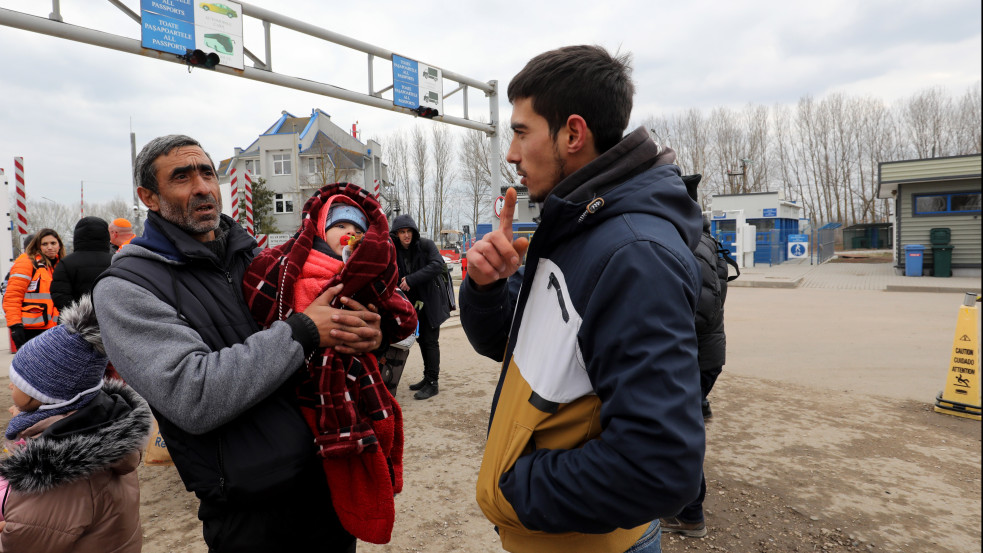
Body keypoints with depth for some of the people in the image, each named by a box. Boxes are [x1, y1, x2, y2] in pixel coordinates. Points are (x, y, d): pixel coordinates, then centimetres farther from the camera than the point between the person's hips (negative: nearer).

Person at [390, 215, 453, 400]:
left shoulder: (425, 244, -11)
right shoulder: (394, 250, 3)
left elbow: (437, 265, -25)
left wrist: (411, 279, -28)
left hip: (431, 299, -6)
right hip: (414, 302, 6)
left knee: (430, 341, -5)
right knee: (421, 339, 13)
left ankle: (433, 383, 2)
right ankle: (427, 378, 26)